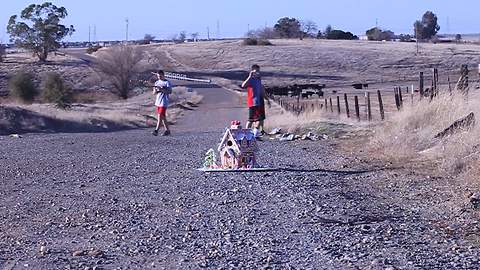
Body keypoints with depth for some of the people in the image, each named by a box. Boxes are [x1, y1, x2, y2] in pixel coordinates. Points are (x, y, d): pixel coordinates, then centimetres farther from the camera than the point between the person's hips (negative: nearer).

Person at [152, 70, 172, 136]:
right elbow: (154, 93, 14)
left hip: (164, 102, -7)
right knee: (162, 117, 10)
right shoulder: (157, 82, 13)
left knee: (160, 116, -13)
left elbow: (170, 91, -13)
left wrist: (162, 89, -23)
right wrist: (155, 90, -9)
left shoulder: (167, 82, -5)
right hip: (158, 101, 7)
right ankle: (167, 130, 17)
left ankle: (156, 131, -16)